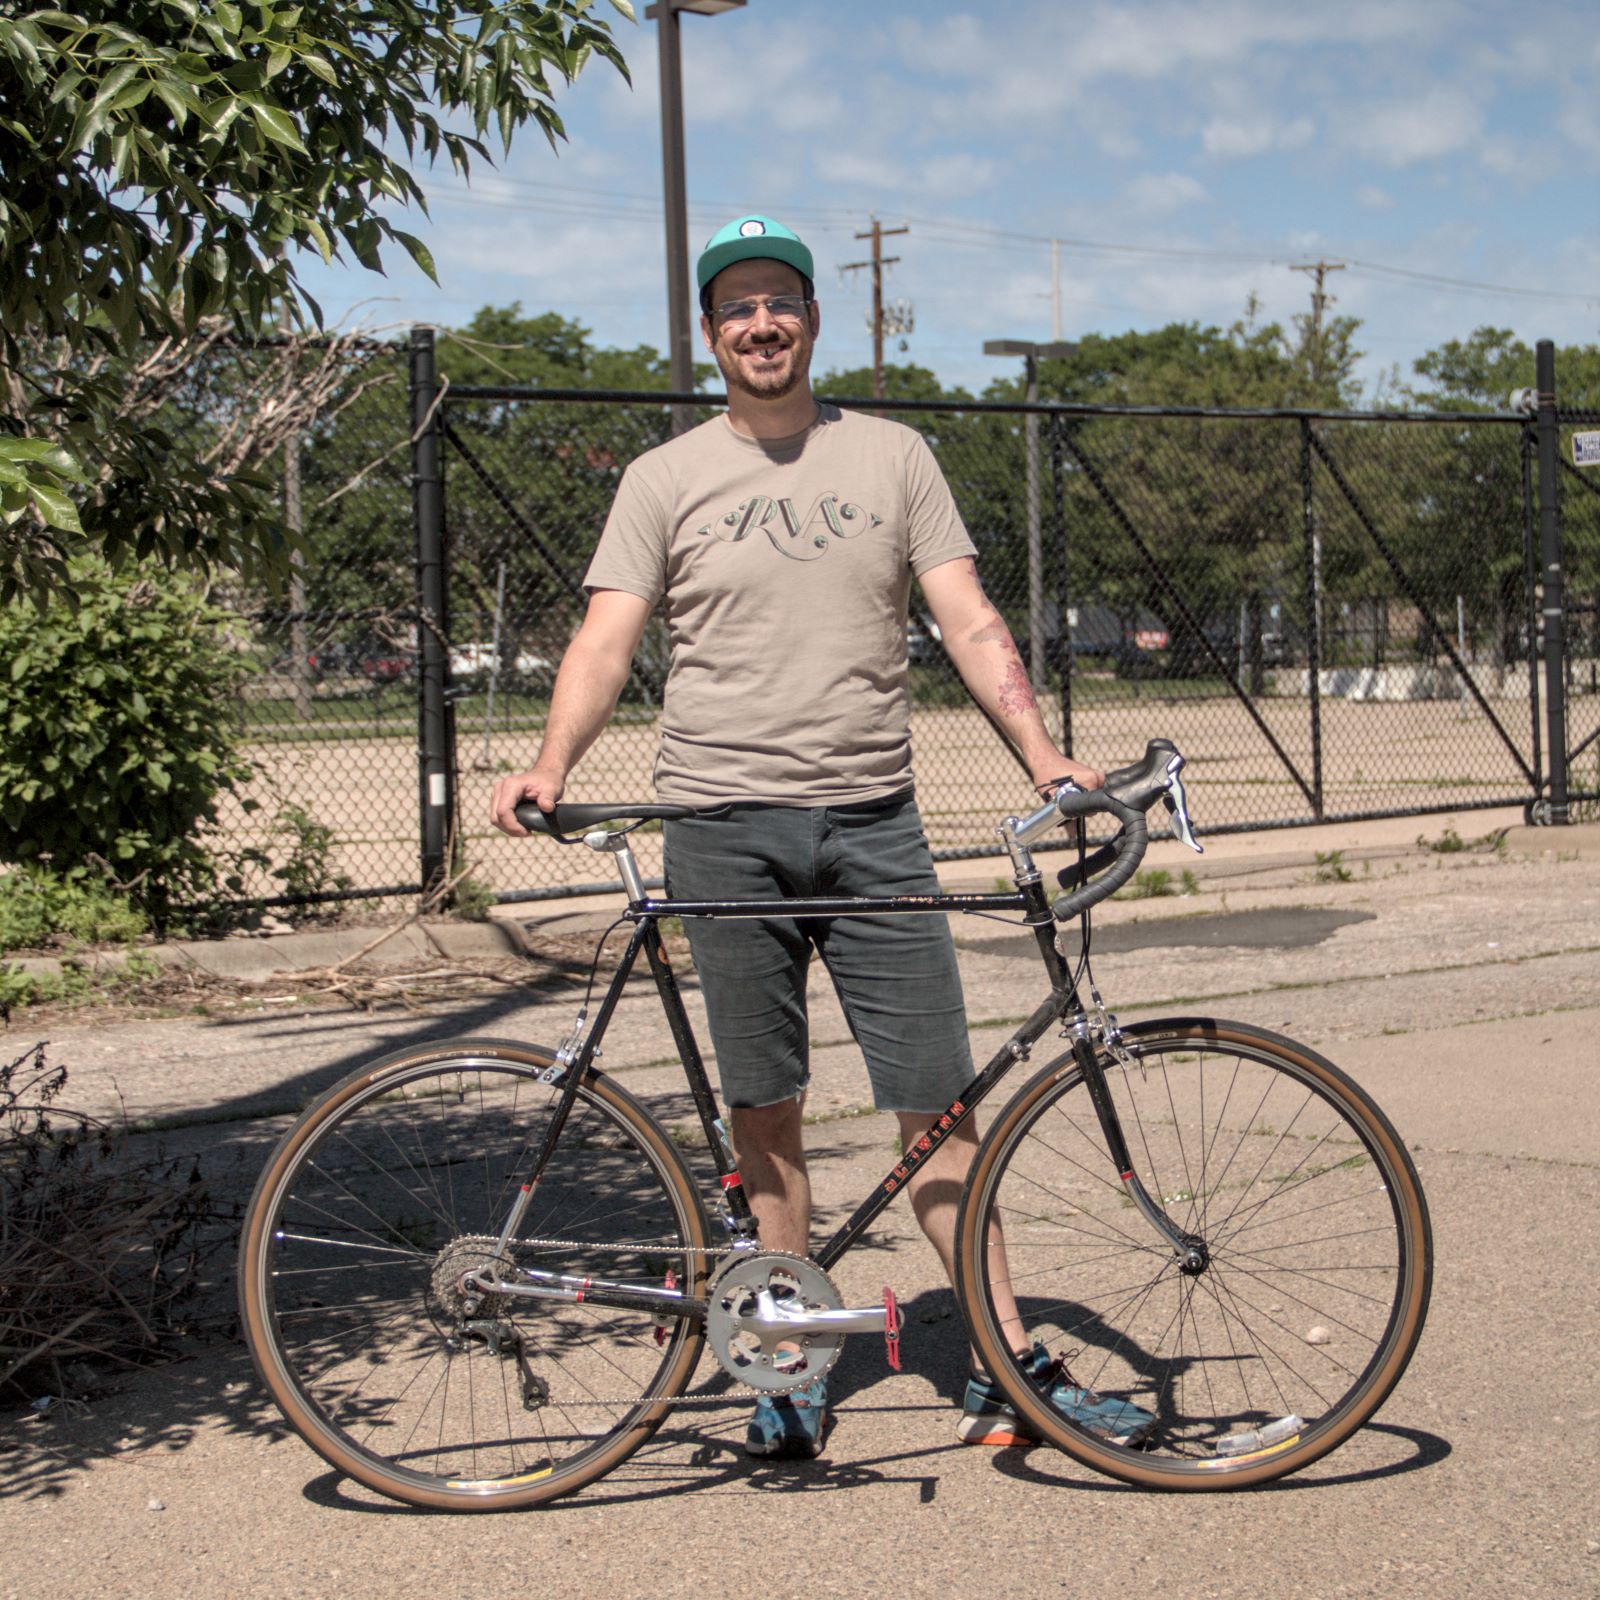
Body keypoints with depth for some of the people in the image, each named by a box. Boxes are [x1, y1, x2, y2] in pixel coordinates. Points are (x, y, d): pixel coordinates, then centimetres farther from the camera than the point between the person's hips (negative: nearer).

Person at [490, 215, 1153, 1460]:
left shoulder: (892, 457, 8)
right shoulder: (665, 480, 6)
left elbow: (970, 623, 3)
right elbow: (606, 641, 0)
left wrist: (1045, 758, -11)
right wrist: (551, 766, -18)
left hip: (872, 819, 0)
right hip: (725, 826, 0)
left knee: (938, 1102, -1)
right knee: (766, 1112, 6)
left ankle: (1012, 1364, 7)